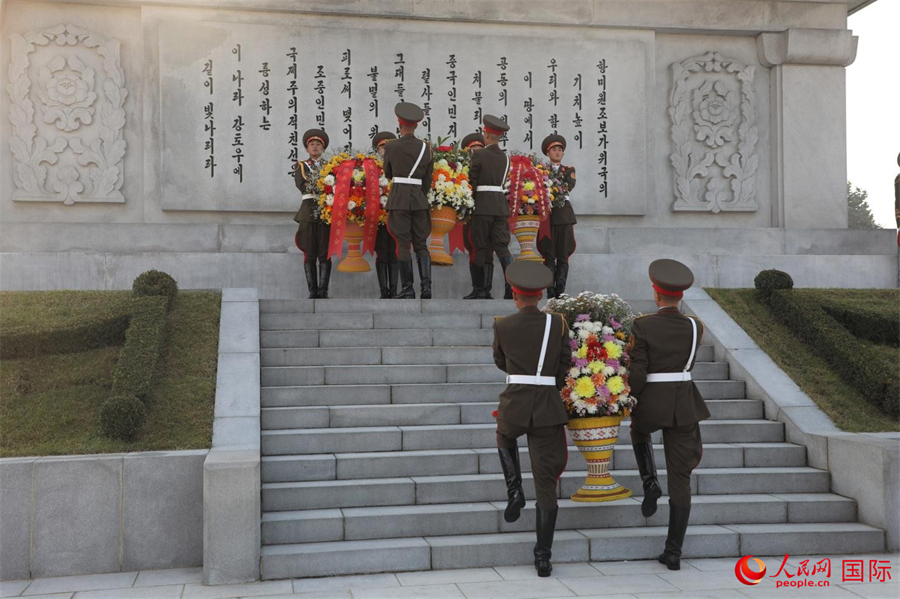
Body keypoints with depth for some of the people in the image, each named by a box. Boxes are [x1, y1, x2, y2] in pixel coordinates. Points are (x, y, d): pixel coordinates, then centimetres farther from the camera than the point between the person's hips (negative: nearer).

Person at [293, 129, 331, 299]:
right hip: (308, 211, 0)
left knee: (325, 253, -3)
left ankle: (323, 291, -3)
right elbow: (300, 184, -6)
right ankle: (313, 291, 3)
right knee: (309, 254, 0)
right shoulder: (301, 165, 12)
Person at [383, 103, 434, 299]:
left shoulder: (391, 147, -4)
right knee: (421, 244, 8)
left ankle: (408, 289, 1)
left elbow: (388, 174, 9)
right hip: (419, 198, 3)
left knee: (403, 244, 1)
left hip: (398, 198, -3)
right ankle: (426, 285, -3)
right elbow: (428, 179, 8)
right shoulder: (425, 147, 4)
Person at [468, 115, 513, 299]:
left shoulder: (479, 155, -6)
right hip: (501, 205, 5)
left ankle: (484, 289, 4)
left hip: (482, 205, -5)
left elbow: (471, 181, -4)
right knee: (502, 246, 4)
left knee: (482, 247, 1)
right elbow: (504, 182, 13)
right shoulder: (505, 158, 11)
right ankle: (512, 286, -8)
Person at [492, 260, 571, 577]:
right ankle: (543, 557, 4)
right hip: (549, 406, 0)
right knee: (546, 483, 5)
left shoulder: (502, 326, -1)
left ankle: (514, 490, 16)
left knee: (504, 436, 37)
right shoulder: (557, 322, -1)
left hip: (515, 403, 0)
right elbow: (564, 364, 5)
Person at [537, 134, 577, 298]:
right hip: (547, 214, -2)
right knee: (548, 254, -4)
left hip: (564, 215, 2)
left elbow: (570, 185, -4)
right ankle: (550, 291, -3)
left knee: (563, 254, -2)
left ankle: (561, 290, -2)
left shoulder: (569, 170, 14)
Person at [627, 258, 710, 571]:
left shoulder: (642, 326, -12)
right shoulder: (695, 326, -1)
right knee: (681, 479, 8)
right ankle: (673, 552, 7)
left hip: (651, 404, -2)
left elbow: (638, 373, -14)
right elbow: (685, 364, 9)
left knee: (639, 431, 36)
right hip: (684, 406, 2)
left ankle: (649, 482, 14)